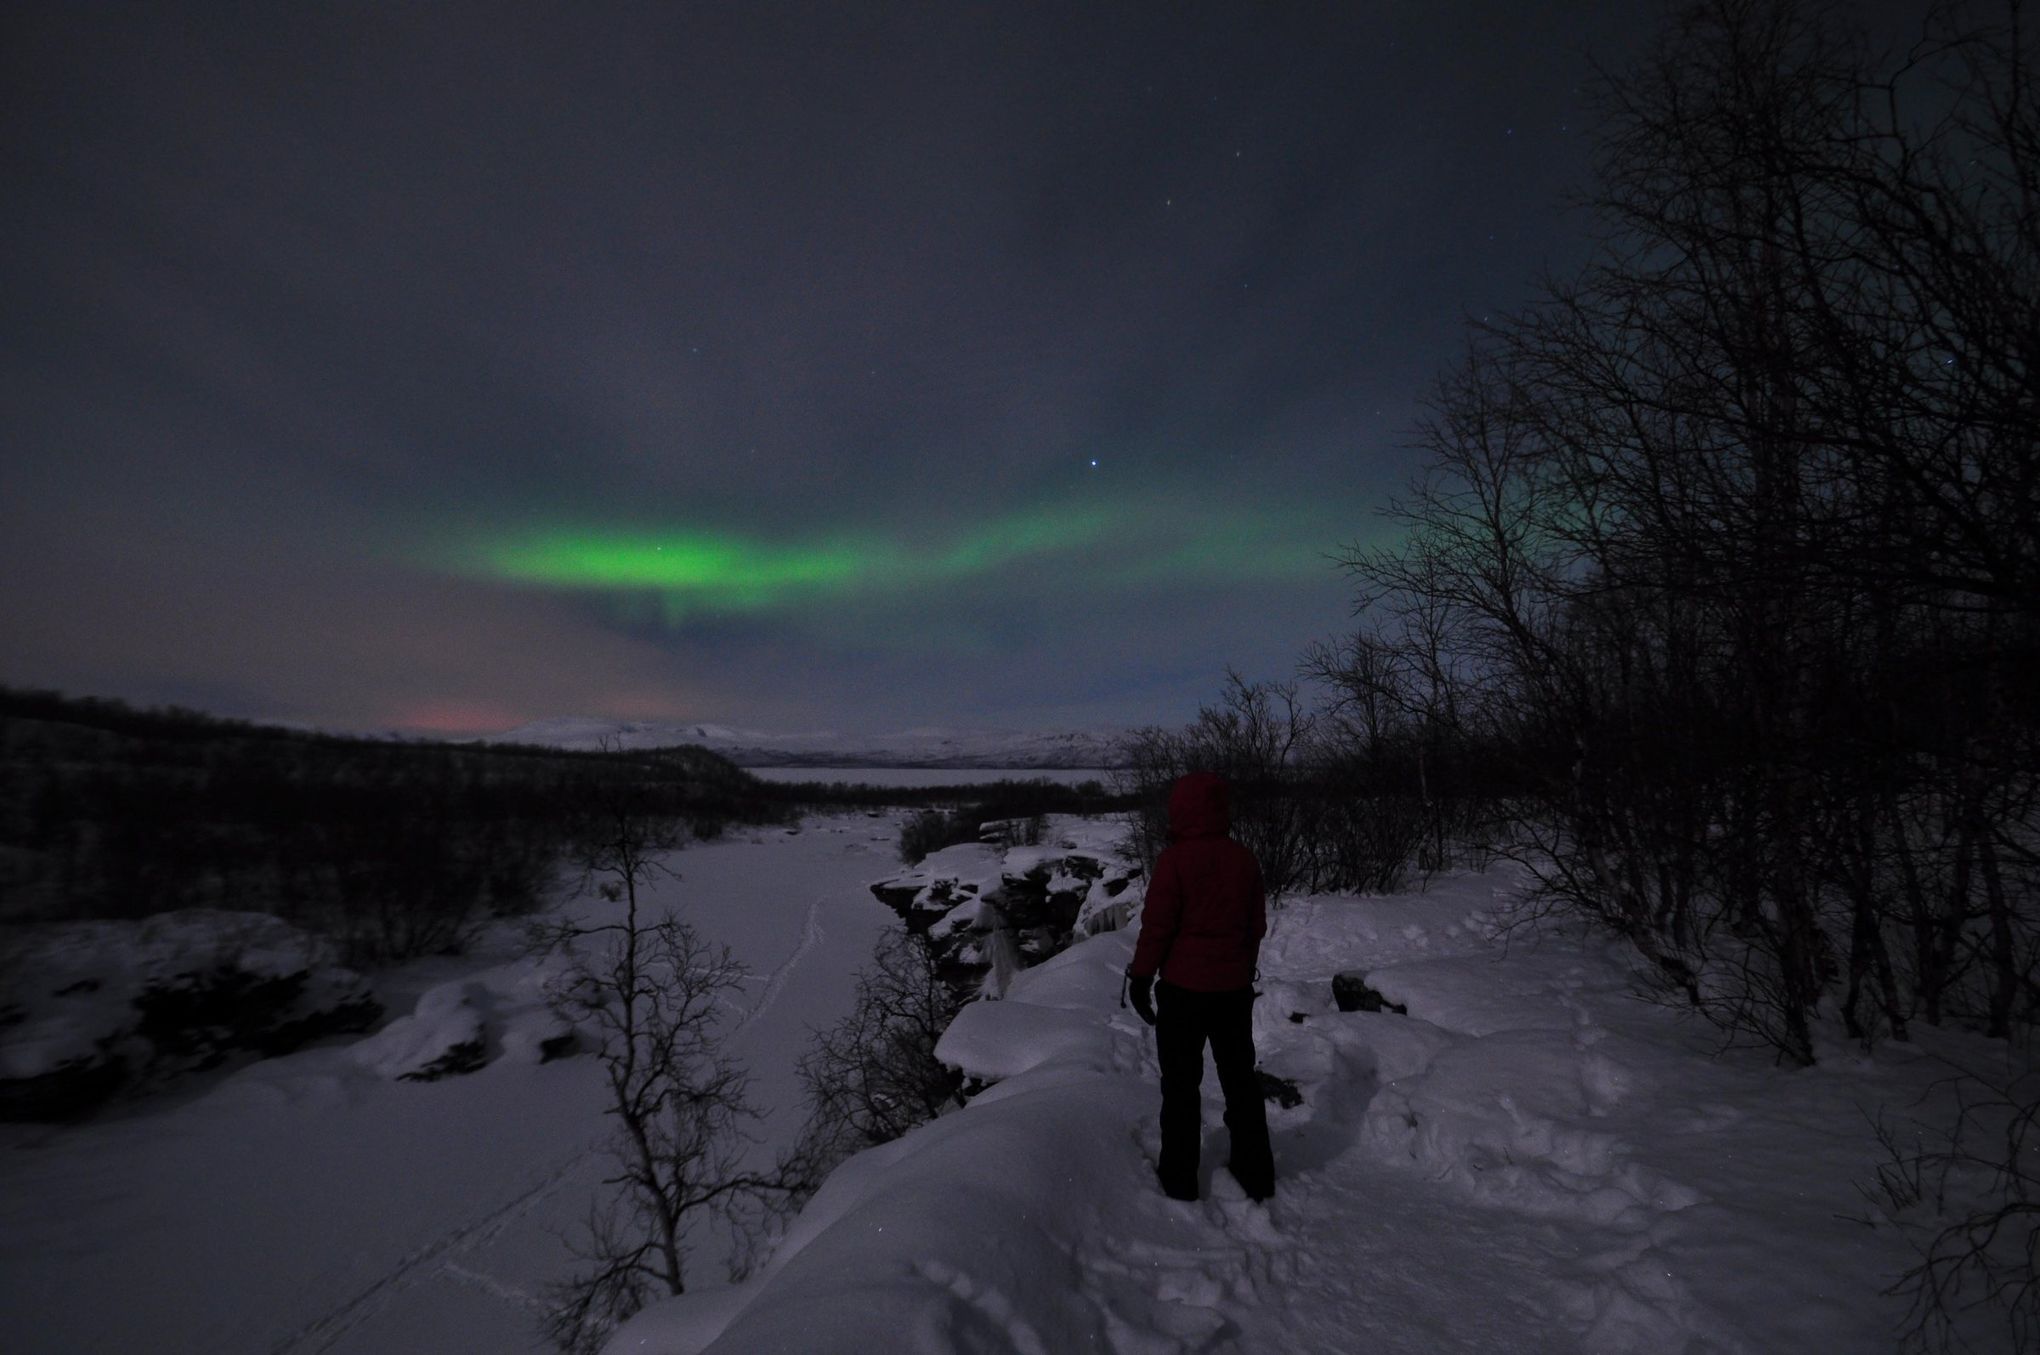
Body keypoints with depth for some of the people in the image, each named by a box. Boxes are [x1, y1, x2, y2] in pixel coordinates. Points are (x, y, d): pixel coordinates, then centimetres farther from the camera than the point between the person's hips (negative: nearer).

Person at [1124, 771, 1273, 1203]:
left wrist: (1141, 978, -4)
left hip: (1184, 988, -4)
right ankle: (1255, 1175, 28)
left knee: (1181, 1083, 10)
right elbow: (1257, 925, 7)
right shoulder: (1244, 859, -2)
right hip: (1235, 988, 5)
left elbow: (1156, 925, -15)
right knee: (1240, 1078, 18)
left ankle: (1179, 1178, 19)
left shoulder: (1175, 859, -17)